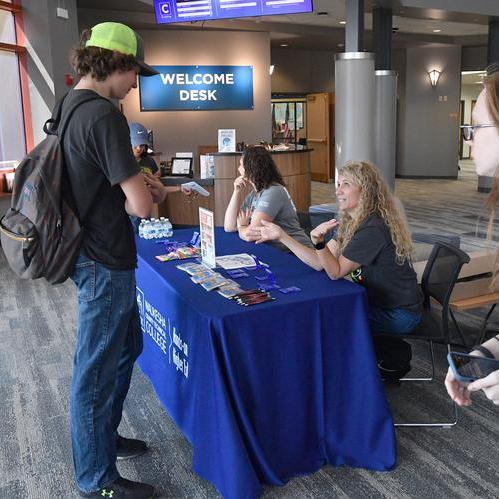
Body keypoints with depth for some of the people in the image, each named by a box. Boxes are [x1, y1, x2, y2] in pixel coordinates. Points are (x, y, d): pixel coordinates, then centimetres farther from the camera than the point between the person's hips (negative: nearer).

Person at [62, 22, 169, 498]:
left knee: (126, 347, 24)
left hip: (91, 253, 10)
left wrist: (135, 179, 8)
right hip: (104, 262, -10)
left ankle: (104, 436, 41)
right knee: (98, 369, 4)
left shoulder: (71, 104, 9)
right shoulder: (103, 115, -22)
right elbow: (140, 205, -25)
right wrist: (148, 192, -2)